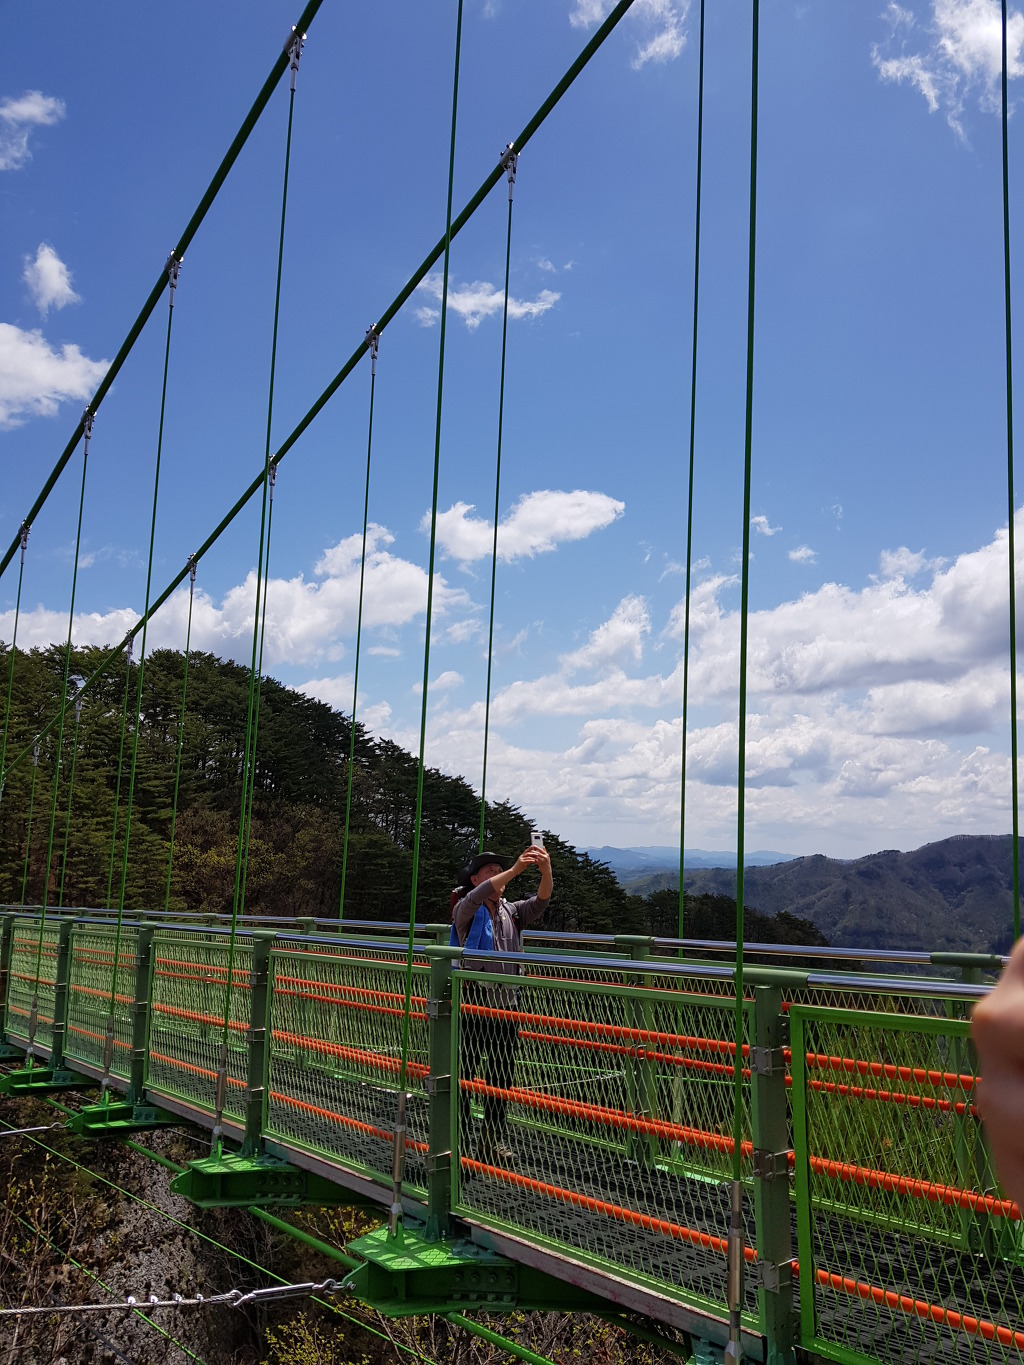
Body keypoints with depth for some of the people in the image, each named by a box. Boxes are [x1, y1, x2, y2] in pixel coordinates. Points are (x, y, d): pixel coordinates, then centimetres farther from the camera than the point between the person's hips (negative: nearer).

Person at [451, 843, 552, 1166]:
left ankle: (495, 1140, 21)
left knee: (501, 1079, 11)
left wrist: (546, 871, -26)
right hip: (472, 1006, -5)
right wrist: (515, 869, -37)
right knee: (464, 1077, -2)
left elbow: (540, 901, -5)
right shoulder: (466, 911, -3)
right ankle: (458, 1141, 6)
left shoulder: (511, 912, 12)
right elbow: (476, 897, -26)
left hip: (506, 1008, 5)